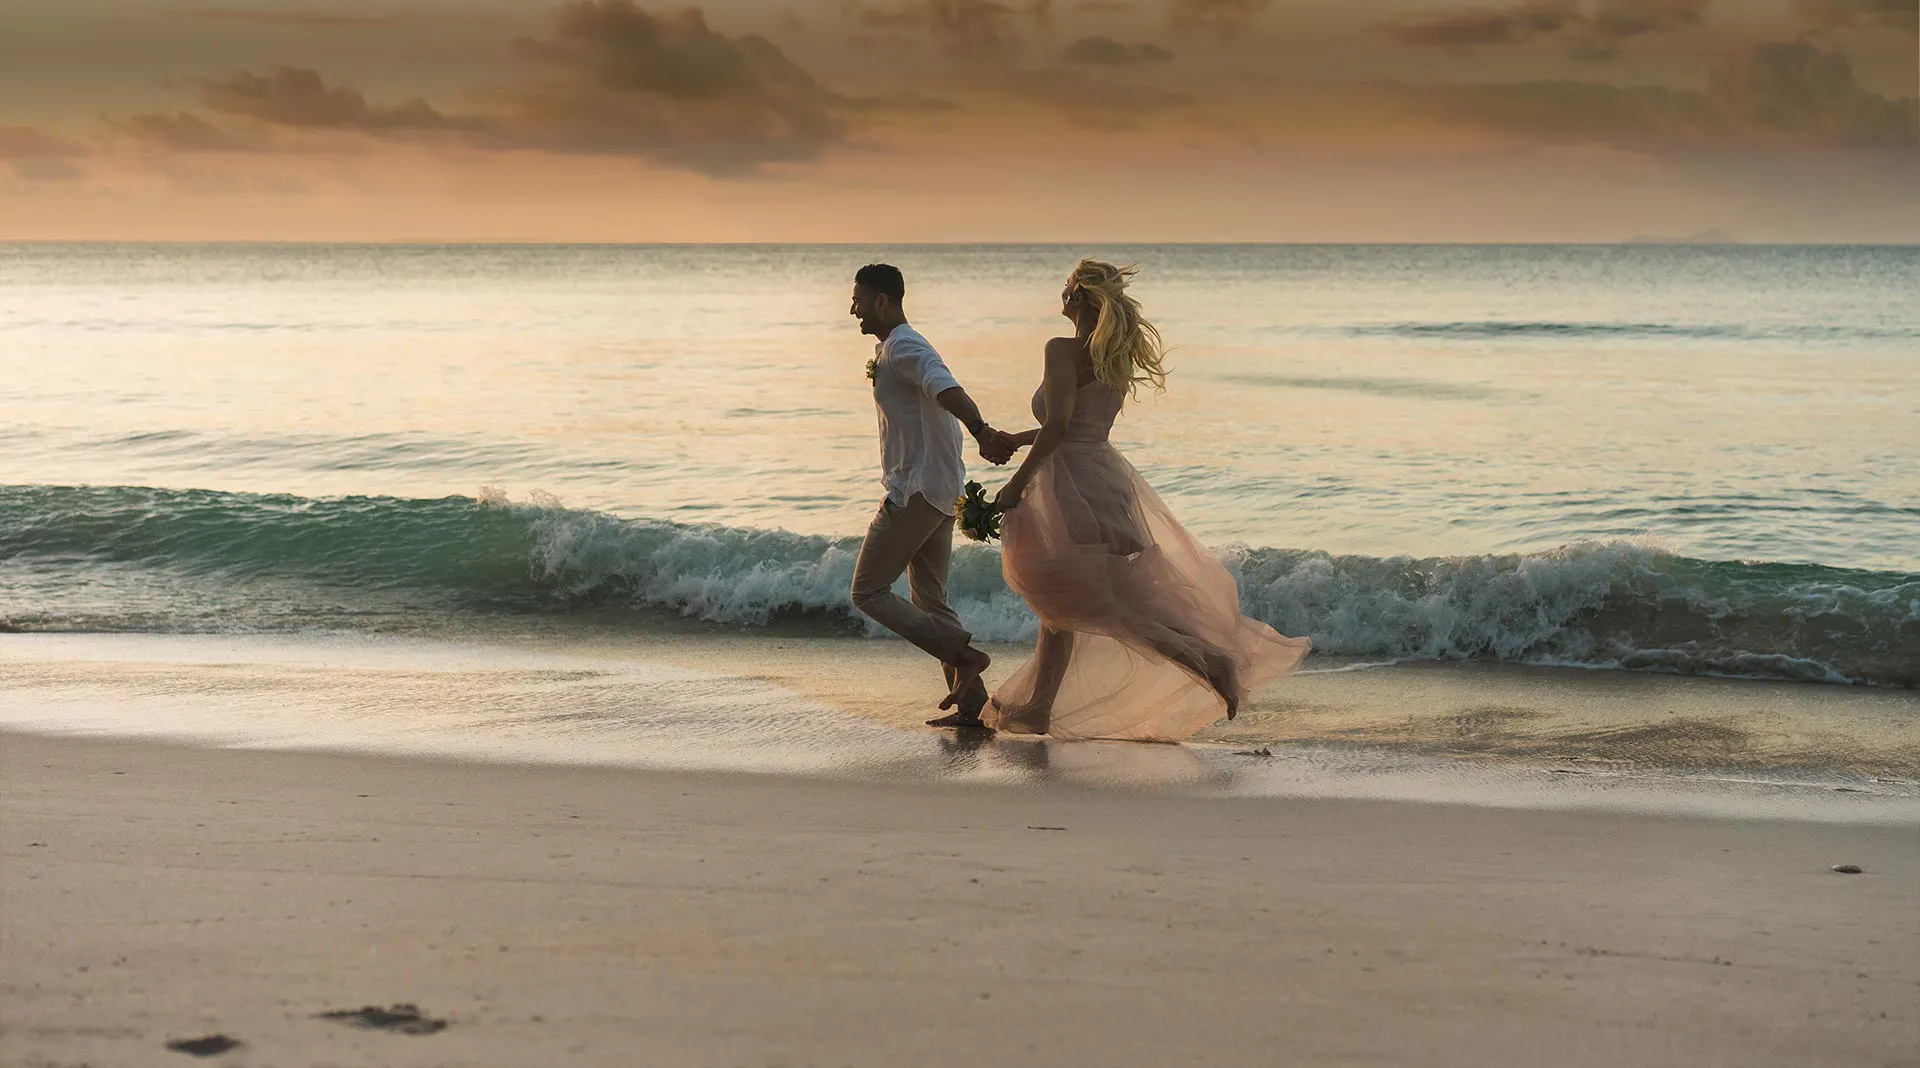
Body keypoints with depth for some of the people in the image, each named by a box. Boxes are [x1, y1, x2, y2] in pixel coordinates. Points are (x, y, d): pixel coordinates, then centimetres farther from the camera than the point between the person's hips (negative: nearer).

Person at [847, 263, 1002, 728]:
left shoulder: (904, 349, -15)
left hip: (915, 492, -11)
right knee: (930, 600, 12)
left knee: (869, 592, -4)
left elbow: (945, 388, -34)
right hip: (941, 492, 11)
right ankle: (971, 701, 7)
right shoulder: (888, 349, 19)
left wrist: (980, 430, -51)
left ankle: (962, 654, -11)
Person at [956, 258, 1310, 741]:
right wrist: (1016, 440, 28)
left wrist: (1017, 483, -16)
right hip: (1108, 478, 9)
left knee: (1106, 606, -8)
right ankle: (1036, 706, 25)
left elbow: (1057, 425, -22)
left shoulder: (1063, 351, -13)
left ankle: (1209, 660, -21)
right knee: (1059, 602, 18)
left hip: (1075, 484, -9)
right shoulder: (1118, 356, 11)